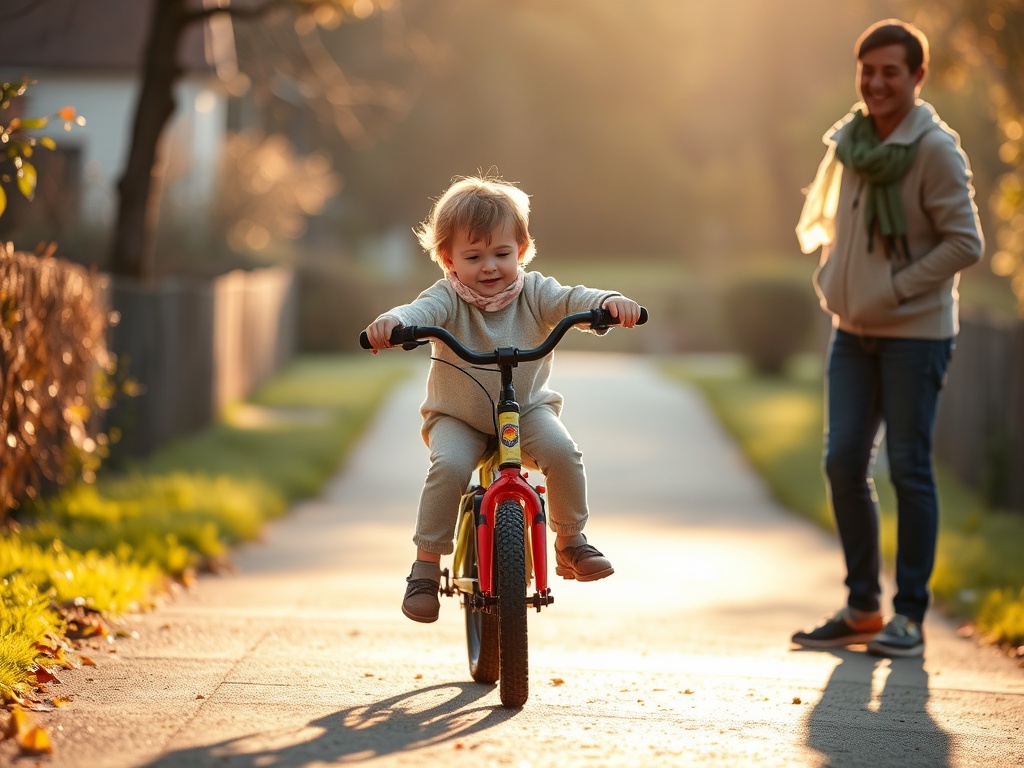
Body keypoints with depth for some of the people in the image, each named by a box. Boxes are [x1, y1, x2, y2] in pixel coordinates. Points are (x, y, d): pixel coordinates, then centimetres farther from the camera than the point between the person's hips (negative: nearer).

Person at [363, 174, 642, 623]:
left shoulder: (534, 293, -7)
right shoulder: (448, 299, -14)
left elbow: (572, 300, -22)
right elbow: (421, 312, -34)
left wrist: (610, 302, -45)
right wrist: (392, 322, -57)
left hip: (527, 408, 2)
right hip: (457, 416, -2)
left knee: (561, 450, -25)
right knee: (449, 465, -29)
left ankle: (571, 540, -3)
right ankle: (426, 564, -15)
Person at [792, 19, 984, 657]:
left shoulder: (935, 149, -12)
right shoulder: (848, 141, 7)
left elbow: (965, 243, -14)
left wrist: (896, 289, -16)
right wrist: (833, 277, 8)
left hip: (915, 334, -6)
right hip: (853, 330, 6)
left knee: (909, 470, -1)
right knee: (844, 463, 5)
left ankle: (910, 615, 8)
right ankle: (862, 607, 17)